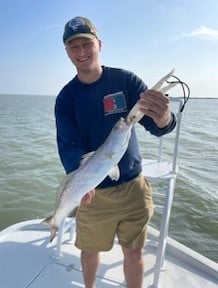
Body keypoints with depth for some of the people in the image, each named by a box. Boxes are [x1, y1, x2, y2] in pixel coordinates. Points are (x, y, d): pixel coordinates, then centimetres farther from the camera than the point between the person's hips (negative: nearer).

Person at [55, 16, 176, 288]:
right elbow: (67, 146, -11)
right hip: (93, 191, 1)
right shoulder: (66, 97, -4)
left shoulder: (126, 80, -6)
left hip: (133, 186, 0)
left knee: (134, 253, 13)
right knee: (89, 250, 17)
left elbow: (155, 127, -14)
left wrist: (163, 118, -39)